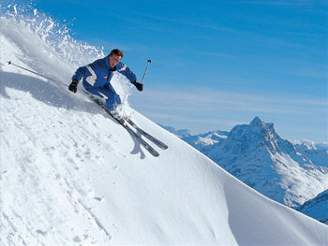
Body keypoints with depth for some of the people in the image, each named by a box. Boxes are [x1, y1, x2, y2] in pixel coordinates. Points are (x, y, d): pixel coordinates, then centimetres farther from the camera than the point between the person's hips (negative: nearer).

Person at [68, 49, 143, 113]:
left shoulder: (117, 65, -21)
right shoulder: (99, 65, -41)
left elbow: (126, 71, -1)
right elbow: (82, 70, -46)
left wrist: (135, 82, 4)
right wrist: (75, 82, -61)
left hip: (105, 83, 6)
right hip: (92, 86, -6)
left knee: (117, 100, 1)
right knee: (111, 97, -19)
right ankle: (112, 111, 13)